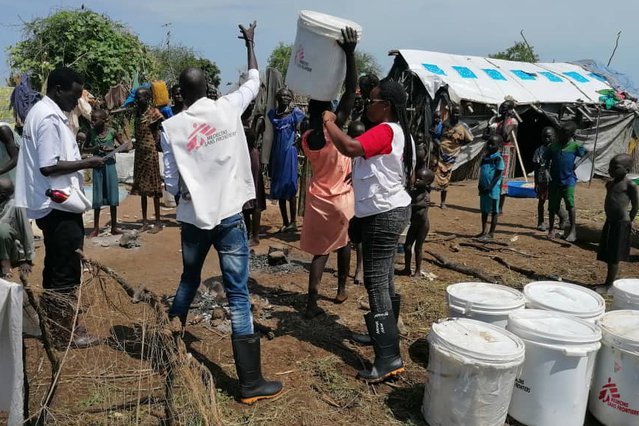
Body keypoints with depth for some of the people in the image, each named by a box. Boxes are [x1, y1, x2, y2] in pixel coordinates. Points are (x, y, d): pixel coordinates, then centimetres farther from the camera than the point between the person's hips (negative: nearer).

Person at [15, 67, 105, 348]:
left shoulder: (41, 111, 13)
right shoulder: (50, 118, -20)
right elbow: (49, 166, -25)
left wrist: (77, 152, 11)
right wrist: (86, 163, -17)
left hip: (50, 203, 11)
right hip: (59, 205, -11)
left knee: (55, 263, 21)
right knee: (67, 268, -1)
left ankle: (51, 317, 34)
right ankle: (66, 328, 10)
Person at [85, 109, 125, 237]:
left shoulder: (112, 132, -7)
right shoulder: (91, 132, -3)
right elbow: (86, 146, 11)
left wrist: (112, 148, -16)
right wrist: (93, 148, -10)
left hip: (110, 165, -1)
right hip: (97, 166, 1)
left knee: (112, 197, 3)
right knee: (97, 198, 5)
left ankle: (114, 227, 14)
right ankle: (96, 228, 14)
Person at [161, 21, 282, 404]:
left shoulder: (172, 127, -2)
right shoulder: (229, 108, -3)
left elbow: (171, 184, 0)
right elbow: (255, 81, 16)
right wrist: (250, 42, 29)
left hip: (193, 218, 3)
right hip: (229, 216, -2)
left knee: (189, 281, 27)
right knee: (238, 295, -2)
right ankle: (252, 383, 1)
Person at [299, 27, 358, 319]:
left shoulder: (307, 138, -9)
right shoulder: (334, 129, -18)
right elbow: (350, 92, -22)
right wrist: (349, 53, -24)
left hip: (318, 198, 2)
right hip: (341, 197, -2)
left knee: (320, 250, 6)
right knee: (343, 243, 20)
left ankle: (312, 303, -5)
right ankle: (341, 289, 35)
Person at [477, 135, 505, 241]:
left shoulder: (498, 159, -9)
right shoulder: (485, 157, 12)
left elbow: (498, 175, -13)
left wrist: (489, 187, -16)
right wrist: (480, 185, 3)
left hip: (493, 190, -7)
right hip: (483, 189, 7)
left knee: (494, 211, 2)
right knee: (484, 210, 13)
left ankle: (491, 233, 8)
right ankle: (484, 232, 23)